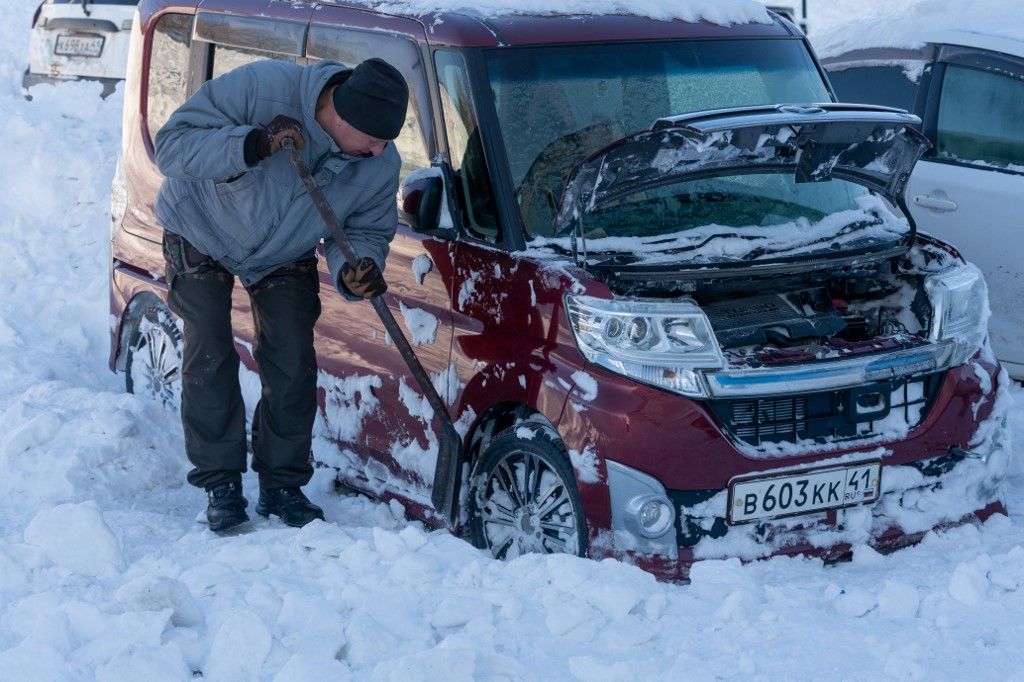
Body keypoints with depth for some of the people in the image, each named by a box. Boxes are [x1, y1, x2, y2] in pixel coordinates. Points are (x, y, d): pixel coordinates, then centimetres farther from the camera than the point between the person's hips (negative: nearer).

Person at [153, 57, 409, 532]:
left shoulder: (381, 165, -25)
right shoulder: (259, 87, -38)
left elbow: (367, 231, -11)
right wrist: (253, 144, -48)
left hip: (284, 260, 3)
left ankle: (282, 486, 14)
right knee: (209, 360, -6)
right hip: (201, 235, -3)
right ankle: (220, 485, 8)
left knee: (292, 368, -1)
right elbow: (171, 145, -35)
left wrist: (354, 271, -34)